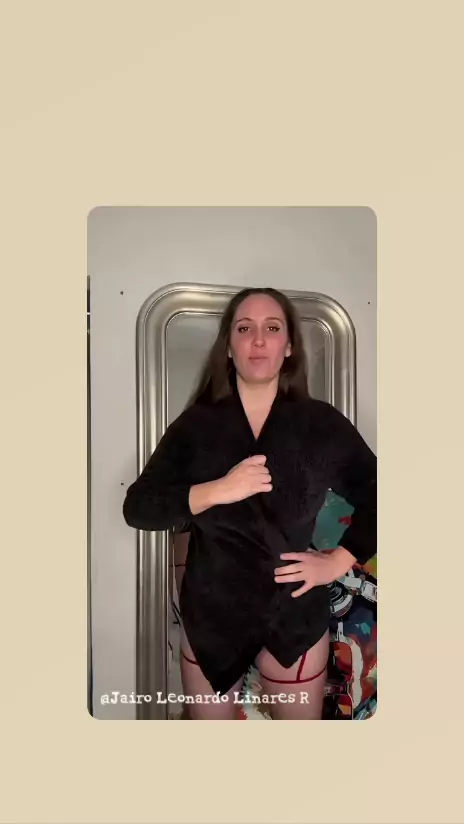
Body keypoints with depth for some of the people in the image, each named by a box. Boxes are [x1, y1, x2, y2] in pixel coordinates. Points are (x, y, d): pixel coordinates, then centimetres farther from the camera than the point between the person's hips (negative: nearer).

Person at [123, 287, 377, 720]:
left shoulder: (323, 424, -8)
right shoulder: (195, 424, -6)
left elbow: (376, 500, 1)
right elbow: (136, 506, -11)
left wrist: (339, 560, -7)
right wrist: (215, 492, -24)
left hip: (294, 618, 0)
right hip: (208, 616, 1)